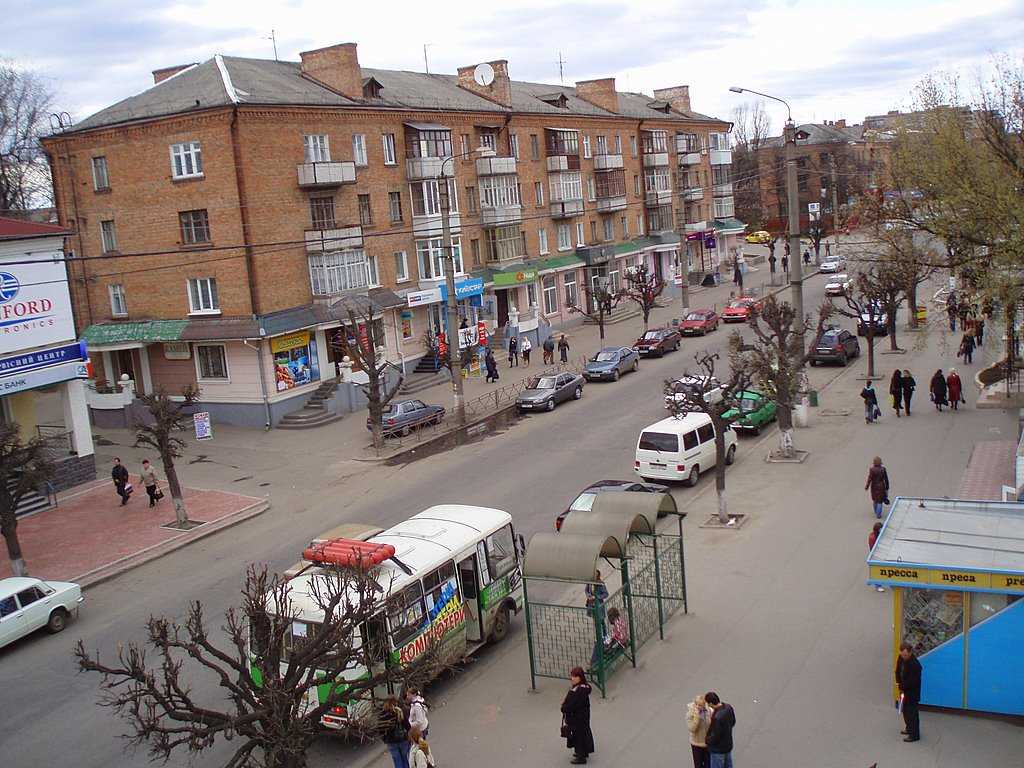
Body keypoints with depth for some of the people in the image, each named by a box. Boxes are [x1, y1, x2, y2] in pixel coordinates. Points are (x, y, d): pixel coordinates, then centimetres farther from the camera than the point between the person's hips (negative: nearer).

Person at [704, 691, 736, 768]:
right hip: (728, 745, 8)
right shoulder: (728, 707, -11)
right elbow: (733, 722, 8)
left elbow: (715, 738, -26)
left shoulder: (717, 717, -36)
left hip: (718, 750, -8)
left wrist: (706, 740, -7)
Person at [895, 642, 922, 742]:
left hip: (912, 692, -8)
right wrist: (898, 682, -1)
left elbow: (912, 681, -25)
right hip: (904, 689, 8)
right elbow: (898, 670, 10)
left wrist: (903, 688, -16)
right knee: (905, 710, 21)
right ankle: (909, 728, 39)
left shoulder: (915, 665, -30)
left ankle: (914, 735, 8)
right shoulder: (901, 658, -5)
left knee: (912, 712, -1)